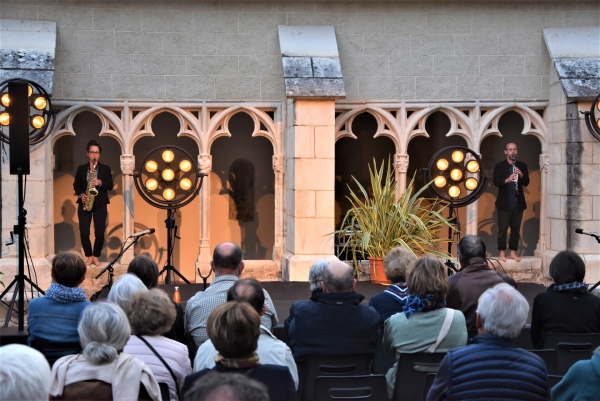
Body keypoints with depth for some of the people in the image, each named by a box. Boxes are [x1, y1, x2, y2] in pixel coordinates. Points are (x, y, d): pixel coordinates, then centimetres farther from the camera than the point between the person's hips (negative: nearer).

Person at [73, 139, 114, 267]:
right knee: (84, 233, -5)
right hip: (84, 204, 1)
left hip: (100, 205, -1)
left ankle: (96, 256, 12)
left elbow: (110, 185, 0)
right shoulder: (81, 168, 8)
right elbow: (76, 185, 9)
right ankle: (89, 256, 10)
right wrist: (81, 195, -9)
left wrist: (100, 183, -18)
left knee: (100, 233, -5)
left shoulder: (105, 169, 6)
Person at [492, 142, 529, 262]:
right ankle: (502, 253, 4)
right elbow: (495, 181, -12)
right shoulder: (499, 166, 1)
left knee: (516, 230, 6)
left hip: (518, 203, 3)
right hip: (504, 203, -3)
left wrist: (521, 175, -18)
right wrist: (507, 180, -29)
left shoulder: (522, 166, 9)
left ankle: (513, 252, 13)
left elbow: (526, 182, 1)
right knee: (502, 230, -1)